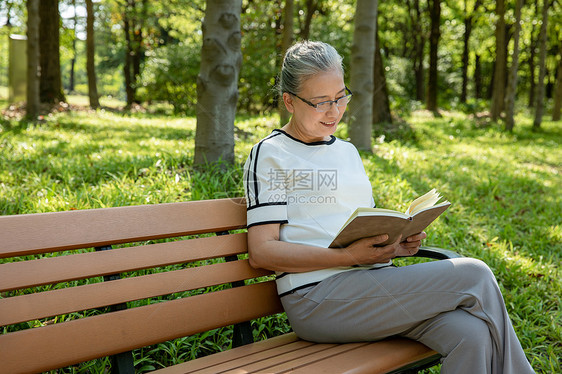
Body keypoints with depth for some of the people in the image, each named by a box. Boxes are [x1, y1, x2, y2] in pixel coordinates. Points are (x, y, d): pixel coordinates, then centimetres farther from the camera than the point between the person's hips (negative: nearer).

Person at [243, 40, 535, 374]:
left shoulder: (348, 151, 22)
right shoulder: (270, 155, -1)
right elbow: (261, 252, -9)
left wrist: (397, 242, 3)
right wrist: (350, 255, -18)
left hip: (375, 286, 7)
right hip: (318, 297, -6)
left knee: (472, 334, -23)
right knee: (474, 276, -17)